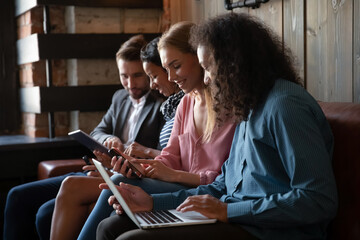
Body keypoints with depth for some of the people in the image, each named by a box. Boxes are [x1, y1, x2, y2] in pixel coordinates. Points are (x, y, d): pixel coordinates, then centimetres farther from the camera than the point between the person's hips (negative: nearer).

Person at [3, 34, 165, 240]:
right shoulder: (120, 98, 16)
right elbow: (97, 133, 18)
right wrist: (109, 140, -7)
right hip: (99, 173, 9)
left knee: (47, 214, -24)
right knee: (18, 197, 2)